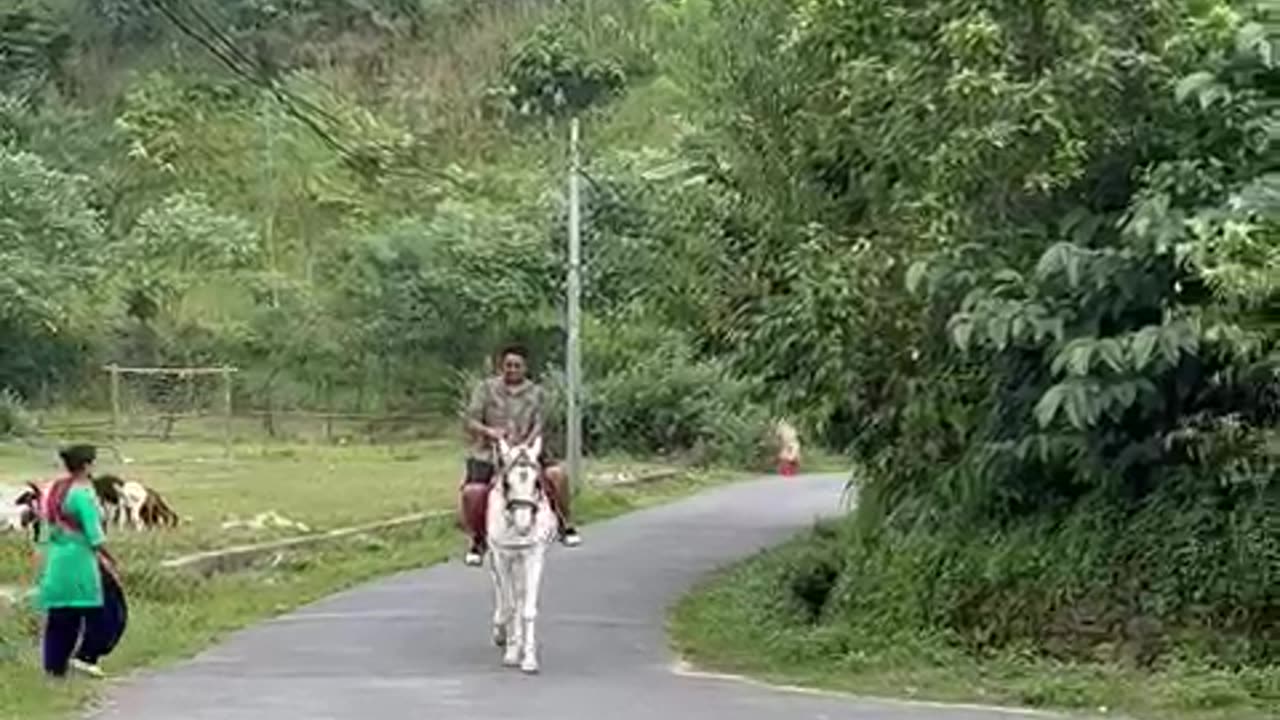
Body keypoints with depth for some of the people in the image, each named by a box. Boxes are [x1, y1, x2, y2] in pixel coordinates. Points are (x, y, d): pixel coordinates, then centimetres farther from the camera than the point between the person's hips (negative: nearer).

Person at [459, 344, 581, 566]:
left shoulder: (535, 392, 9)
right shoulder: (485, 388, 4)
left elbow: (538, 424, 0)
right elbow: (471, 421, -3)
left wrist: (527, 442, -21)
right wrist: (489, 431, -24)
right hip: (488, 452, -1)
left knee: (557, 474, -23)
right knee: (472, 492, -26)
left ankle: (564, 525, 0)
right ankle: (477, 540, 1)